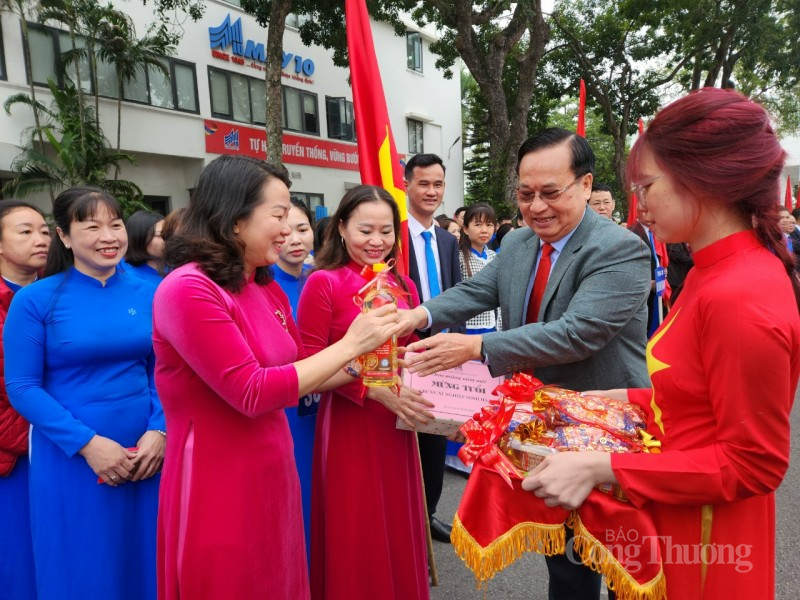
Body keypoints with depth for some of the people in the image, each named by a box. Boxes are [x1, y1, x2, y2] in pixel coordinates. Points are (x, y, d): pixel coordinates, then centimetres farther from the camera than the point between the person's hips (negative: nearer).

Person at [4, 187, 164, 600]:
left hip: (144, 453, 3)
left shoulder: (146, 295, 1)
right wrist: (87, 442, -17)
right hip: (70, 459, -2)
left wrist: (159, 430, -10)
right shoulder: (35, 300, -7)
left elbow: (162, 372, 4)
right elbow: (21, 387, -8)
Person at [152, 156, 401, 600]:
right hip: (217, 486, -7)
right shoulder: (188, 290, -20)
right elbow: (252, 393, -23)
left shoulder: (266, 287, 5)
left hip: (272, 472, 7)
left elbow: (296, 372, 11)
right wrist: (348, 345, -20)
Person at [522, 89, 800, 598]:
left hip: (704, 537, -8)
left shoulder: (740, 297, -28)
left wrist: (602, 468, -26)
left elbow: (753, 464, -23)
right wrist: (618, 398, 7)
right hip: (674, 515, 8)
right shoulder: (717, 270, 2)